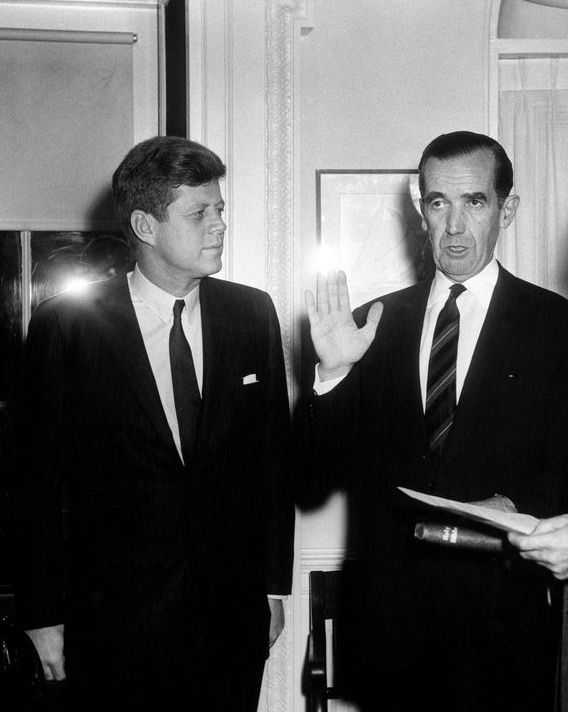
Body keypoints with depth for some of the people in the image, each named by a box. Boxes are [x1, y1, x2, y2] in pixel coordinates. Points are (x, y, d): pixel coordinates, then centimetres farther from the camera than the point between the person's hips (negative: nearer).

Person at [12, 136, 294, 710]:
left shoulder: (253, 313, 1)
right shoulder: (65, 325, -9)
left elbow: (273, 453, 6)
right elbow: (40, 481, -5)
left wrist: (274, 585, 7)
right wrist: (43, 615, -4)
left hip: (235, 611, 3)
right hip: (113, 619, -3)